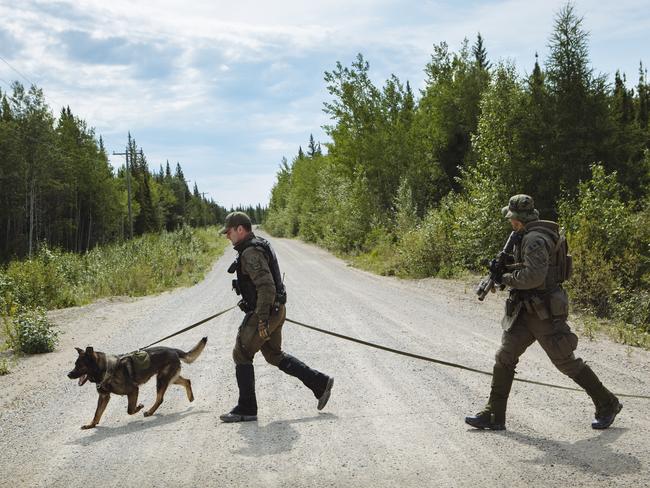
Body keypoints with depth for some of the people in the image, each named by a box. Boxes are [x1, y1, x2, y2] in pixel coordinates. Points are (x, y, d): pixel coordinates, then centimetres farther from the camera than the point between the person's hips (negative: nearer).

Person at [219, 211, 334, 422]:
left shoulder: (251, 253, -19)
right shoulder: (258, 246, 14)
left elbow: (267, 287, -27)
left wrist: (262, 319, -27)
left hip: (265, 312, -10)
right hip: (275, 310, 10)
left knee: (241, 354, 0)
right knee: (274, 355, 18)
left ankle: (246, 409, 8)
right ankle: (320, 383, 19)